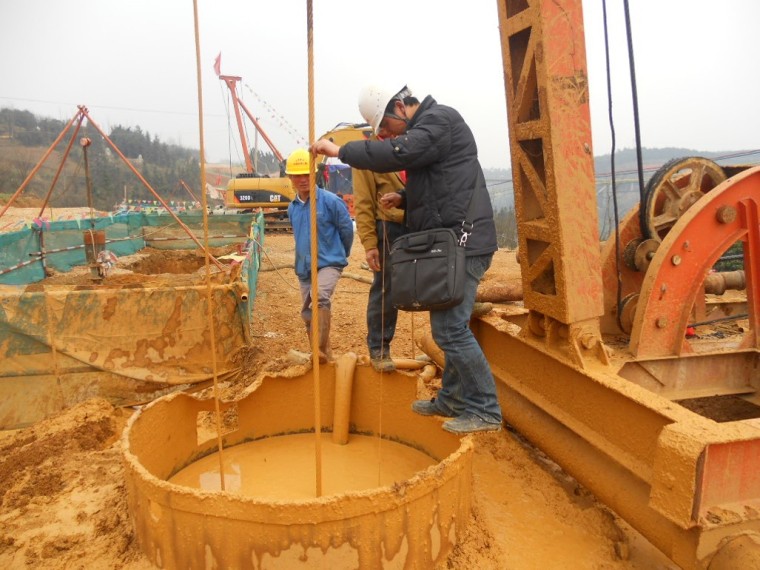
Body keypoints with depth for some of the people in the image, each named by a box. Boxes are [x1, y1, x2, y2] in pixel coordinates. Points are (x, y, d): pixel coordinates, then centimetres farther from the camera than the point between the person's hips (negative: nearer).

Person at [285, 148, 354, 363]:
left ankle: (321, 350, -31)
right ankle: (324, 355, 28)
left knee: (320, 298, -34)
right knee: (308, 315, 12)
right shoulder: (292, 208, 7)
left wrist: (340, 255, 12)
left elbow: (347, 229, -1)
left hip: (329, 263, -7)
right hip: (303, 268, 7)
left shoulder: (330, 201, -11)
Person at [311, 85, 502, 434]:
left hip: (460, 243, -10)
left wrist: (339, 150, -16)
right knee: (449, 326, 15)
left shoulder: (439, 119, -8)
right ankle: (452, 400, 27)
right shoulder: (425, 128, 22)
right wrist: (404, 198, 11)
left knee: (450, 329, -9)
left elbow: (399, 154, -25)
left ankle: (484, 411, 2)